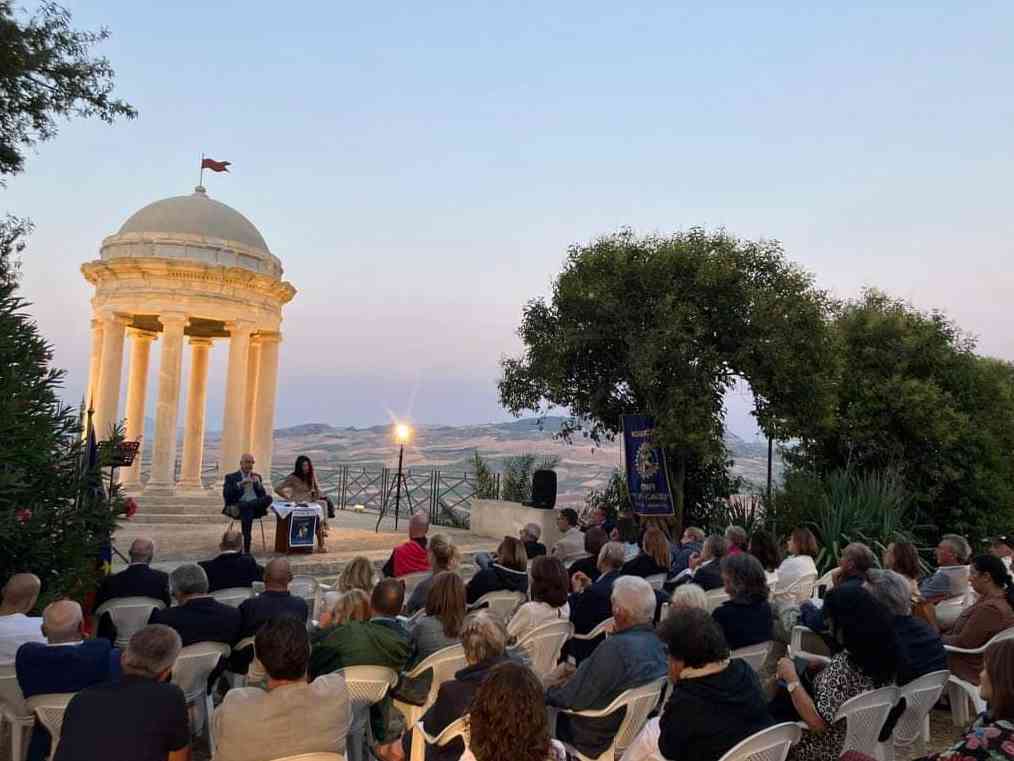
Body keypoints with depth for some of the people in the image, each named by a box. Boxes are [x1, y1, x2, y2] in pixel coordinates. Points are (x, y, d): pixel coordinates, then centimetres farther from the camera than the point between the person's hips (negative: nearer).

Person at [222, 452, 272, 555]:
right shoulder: (231, 477, 14)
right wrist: (240, 484, -13)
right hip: (239, 504, -3)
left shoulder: (256, 477, 25)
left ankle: (239, 508, -37)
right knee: (247, 512, -42)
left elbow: (263, 495, 15)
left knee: (268, 498, -33)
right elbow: (226, 495, -2)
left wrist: (258, 484, -4)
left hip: (256, 505, 3)